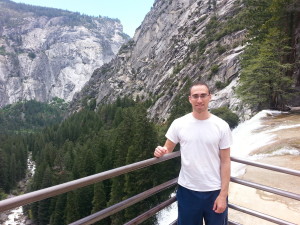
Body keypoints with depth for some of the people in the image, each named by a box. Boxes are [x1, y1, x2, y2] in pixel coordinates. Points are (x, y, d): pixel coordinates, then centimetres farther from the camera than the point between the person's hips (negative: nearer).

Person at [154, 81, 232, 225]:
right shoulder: (179, 124, -7)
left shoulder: (221, 126, -8)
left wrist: (223, 195, -7)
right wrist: (160, 151, -21)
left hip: (214, 191, 0)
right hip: (187, 190, 1)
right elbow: (168, 149, 3)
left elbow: (225, 162, -5)